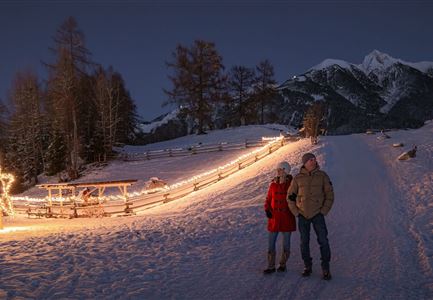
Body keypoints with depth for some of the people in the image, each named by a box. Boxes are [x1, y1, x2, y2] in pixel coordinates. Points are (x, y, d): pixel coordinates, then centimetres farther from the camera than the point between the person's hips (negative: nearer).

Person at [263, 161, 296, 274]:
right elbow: (268, 199, 11)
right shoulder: (273, 185, 3)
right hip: (274, 218, 2)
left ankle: (283, 264, 25)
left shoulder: (291, 184, -5)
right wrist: (267, 209, -5)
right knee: (271, 243, 3)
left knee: (286, 243, 8)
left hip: (287, 218, -2)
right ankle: (271, 266, 14)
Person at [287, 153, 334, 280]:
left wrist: (324, 211, -6)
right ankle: (307, 266, 24)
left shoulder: (322, 176, -2)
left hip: (317, 214, -1)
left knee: (323, 241, -4)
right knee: (304, 242, 10)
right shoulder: (298, 178, 0)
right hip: (303, 215, 2)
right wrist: (295, 212, 0)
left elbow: (330, 194, 1)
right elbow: (290, 196, 7)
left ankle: (325, 268, 7)